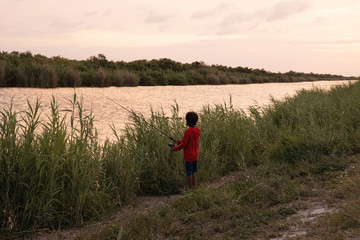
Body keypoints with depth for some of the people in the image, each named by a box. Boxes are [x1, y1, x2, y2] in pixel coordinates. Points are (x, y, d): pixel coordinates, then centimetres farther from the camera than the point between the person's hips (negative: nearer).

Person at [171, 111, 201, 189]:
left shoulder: (188, 132, -23)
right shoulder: (197, 131, 2)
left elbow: (183, 145, -19)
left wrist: (174, 148, -4)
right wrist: (180, 141, 11)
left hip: (188, 156, -8)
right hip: (195, 156, 8)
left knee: (189, 174, 4)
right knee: (193, 173, 18)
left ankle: (190, 189, 11)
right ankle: (194, 187, 25)